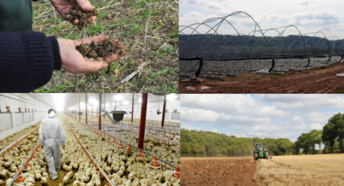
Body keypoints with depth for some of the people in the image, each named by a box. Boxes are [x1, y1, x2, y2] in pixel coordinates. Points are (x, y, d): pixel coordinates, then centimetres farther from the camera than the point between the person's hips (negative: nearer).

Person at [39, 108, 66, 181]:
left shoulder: (44, 120, -8)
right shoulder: (57, 121, -10)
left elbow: (41, 132, -7)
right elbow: (62, 133, -7)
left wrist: (41, 142, 4)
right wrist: (63, 143, 4)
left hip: (47, 142, 0)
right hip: (55, 142, 0)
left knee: (49, 158, 7)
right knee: (57, 156, 21)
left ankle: (53, 175, 4)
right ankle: (57, 168, 45)